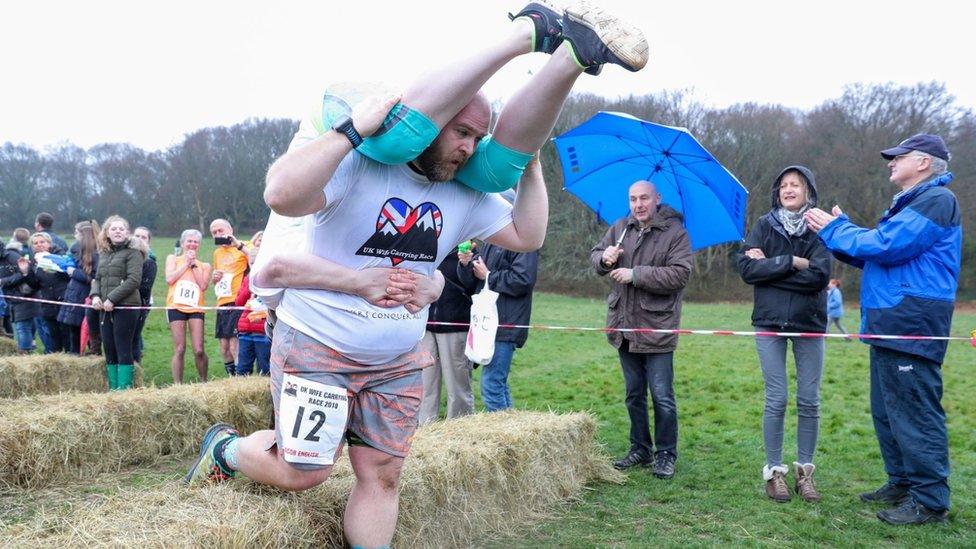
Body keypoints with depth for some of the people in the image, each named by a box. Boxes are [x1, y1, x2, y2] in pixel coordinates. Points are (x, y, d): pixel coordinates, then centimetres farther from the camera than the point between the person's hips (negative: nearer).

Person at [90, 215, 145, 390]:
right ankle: (113, 388, 16)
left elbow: (134, 280, -14)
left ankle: (124, 388, -1)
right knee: (109, 350, 9)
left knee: (123, 350, -5)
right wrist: (95, 295, -1)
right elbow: (97, 278, 19)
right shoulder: (104, 253, 17)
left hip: (125, 307, -7)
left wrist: (112, 299, -17)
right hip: (106, 309, 7)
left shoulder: (133, 252, -5)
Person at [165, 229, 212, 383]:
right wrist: (186, 263, 3)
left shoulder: (204, 265, 18)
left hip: (196, 308, 1)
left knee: (199, 350, -7)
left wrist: (194, 264, 4)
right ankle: (177, 384, 1)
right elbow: (169, 279, -2)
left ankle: (204, 382, 8)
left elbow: (203, 286, 0)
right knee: (179, 350, -5)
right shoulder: (173, 259, 15)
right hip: (176, 307, -1)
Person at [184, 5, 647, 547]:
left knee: (381, 477, 7)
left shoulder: (466, 196, 2)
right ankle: (224, 447, 32)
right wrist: (352, 130, -34)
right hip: (316, 349, -5)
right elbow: (282, 195, -36)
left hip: (399, 363, 6)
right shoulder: (358, 168, -20)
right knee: (302, 473, 3)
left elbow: (527, 235, 6)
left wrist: (531, 161, 1)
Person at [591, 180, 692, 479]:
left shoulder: (675, 233, -8)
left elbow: (680, 274, -19)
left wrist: (636, 274, -20)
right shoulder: (620, 228, 9)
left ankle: (666, 454, 15)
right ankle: (640, 449, 30)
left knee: (662, 397, 0)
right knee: (634, 394, 16)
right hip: (625, 328, 6)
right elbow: (595, 254, 14)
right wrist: (605, 257, -10)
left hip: (657, 328, -5)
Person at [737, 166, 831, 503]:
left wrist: (770, 266, -11)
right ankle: (774, 471, 11)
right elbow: (747, 268, -9)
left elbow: (819, 275, -13)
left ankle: (805, 471, 17)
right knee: (776, 400, 0)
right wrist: (793, 263, -13)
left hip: (809, 324, 1)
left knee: (809, 401, 5)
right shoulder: (765, 226, 4)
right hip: (770, 323, 0)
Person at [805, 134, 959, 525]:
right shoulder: (910, 202, 23)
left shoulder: (936, 200, -11)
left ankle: (930, 500, -1)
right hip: (892, 323, 11)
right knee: (887, 409, 16)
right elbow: (877, 254, 22)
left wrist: (834, 229, -8)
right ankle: (902, 483, 26)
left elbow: (886, 246, -20)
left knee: (915, 412, -7)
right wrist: (837, 231, 11)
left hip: (913, 325, -11)